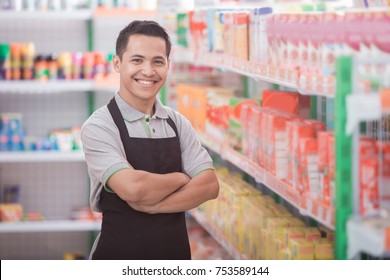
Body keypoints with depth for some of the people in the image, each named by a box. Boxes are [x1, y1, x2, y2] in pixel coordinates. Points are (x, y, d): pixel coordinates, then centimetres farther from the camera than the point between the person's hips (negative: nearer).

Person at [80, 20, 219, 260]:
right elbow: (132, 188, -26)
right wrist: (181, 179, -10)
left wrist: (149, 204, -20)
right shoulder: (99, 127, -13)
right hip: (119, 254, -4)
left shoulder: (178, 123, 2)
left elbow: (209, 186, -9)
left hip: (176, 253, 4)